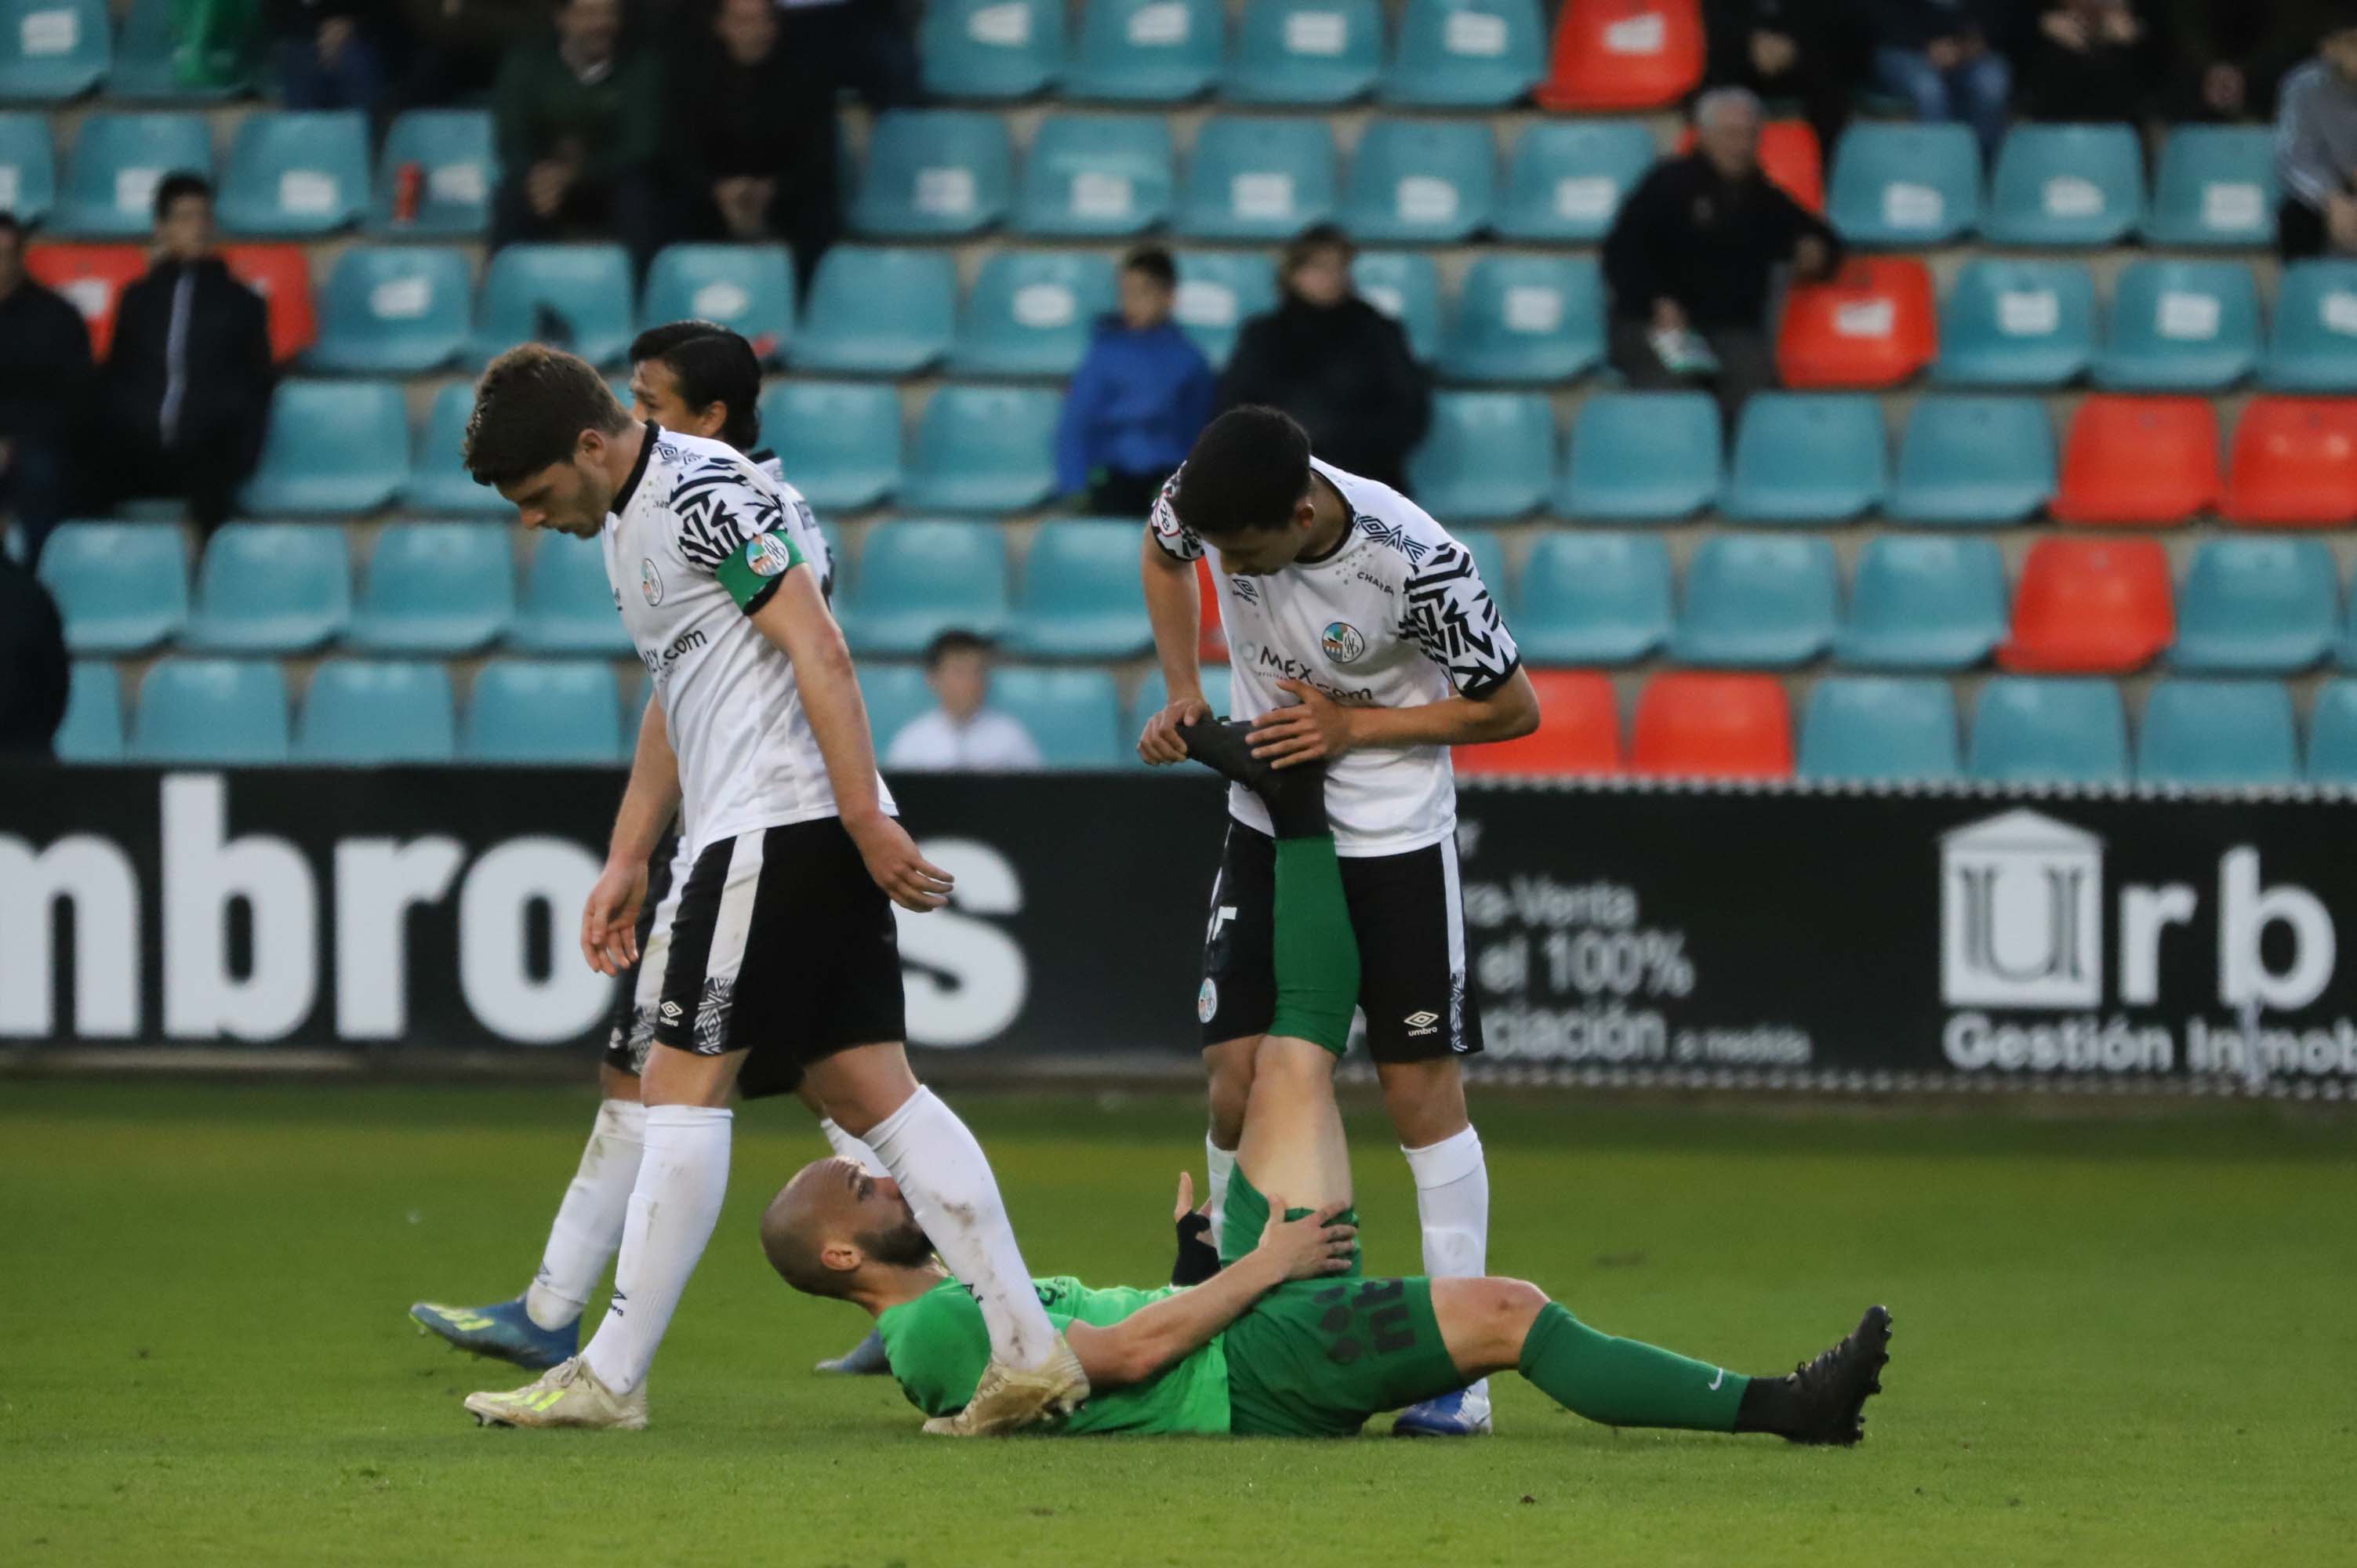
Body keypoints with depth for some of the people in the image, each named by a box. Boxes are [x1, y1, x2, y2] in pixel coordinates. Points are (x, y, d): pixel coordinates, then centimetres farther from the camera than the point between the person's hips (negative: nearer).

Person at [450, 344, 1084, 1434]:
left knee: (682, 1086, -7)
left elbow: (819, 653, -19)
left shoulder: (702, 495, -13)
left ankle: (610, 1379, -6)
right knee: (873, 1092, 5)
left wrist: (867, 821, -23)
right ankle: (1029, 1355, 0)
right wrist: (627, 861, 25)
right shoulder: (629, 519, 19)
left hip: (784, 821, -10)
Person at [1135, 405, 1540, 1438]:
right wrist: (1185, 694, 0)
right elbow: (1161, 551, 11)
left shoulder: (1418, 565, -29)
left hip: (1395, 841, -4)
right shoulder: (1207, 502, -16)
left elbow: (1514, 709, -13)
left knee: (1422, 1088, -4)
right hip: (1265, 826, 4)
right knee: (1236, 1083, -2)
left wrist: (1353, 726, -20)